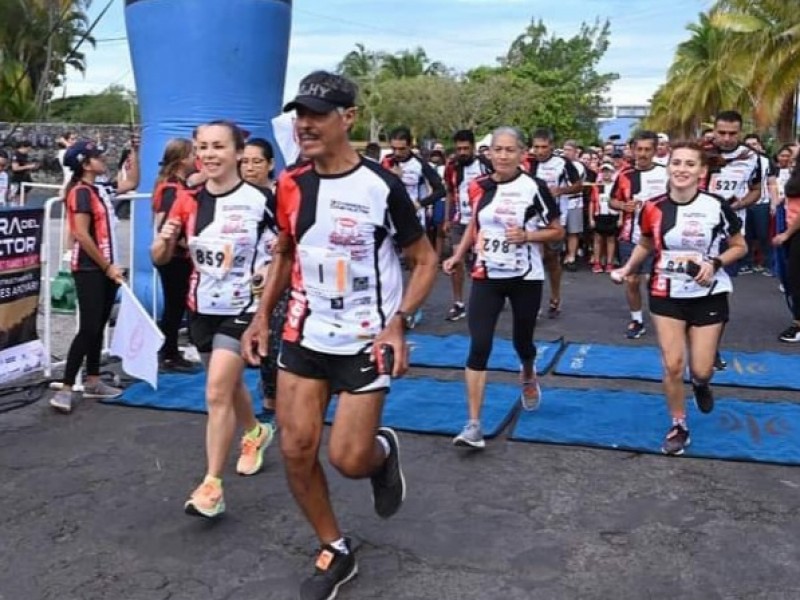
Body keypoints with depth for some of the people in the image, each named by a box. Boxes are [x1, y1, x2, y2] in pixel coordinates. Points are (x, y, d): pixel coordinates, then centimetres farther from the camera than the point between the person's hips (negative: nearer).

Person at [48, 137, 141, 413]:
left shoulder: (103, 189, 9)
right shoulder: (81, 192, -14)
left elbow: (131, 183, 26)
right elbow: (81, 235, -20)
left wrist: (135, 151, 18)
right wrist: (107, 267, -17)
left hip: (106, 269, 8)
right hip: (89, 270, -8)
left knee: (99, 326, 13)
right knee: (88, 328, -11)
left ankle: (92, 382, 22)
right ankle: (65, 389, -7)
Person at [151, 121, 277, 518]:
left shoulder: (259, 200, -13)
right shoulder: (188, 200, -1)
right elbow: (161, 259, 3)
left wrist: (271, 271, -23)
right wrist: (163, 241, -18)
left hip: (242, 308, -5)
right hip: (202, 308, 5)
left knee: (217, 391, -13)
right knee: (228, 384, 21)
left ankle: (212, 486, -3)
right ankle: (255, 432, 50)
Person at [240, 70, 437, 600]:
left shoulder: (382, 186, -15)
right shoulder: (291, 184, 0)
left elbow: (426, 260, -7)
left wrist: (397, 324, -19)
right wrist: (262, 317, 7)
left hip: (365, 340, -5)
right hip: (304, 336, 5)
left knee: (349, 458, -5)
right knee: (296, 450, 3)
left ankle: (384, 450, 34)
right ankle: (335, 553, 24)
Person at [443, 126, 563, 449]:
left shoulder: (534, 188, -10)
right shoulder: (478, 187, 0)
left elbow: (558, 232, -3)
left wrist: (527, 236, -19)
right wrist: (458, 255, 9)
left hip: (526, 278, -2)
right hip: (486, 276, 2)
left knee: (522, 342, 14)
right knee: (478, 346, -9)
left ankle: (528, 377, 53)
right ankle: (473, 425, -6)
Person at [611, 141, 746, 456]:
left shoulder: (717, 207, -14)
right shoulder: (653, 208, -8)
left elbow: (739, 247, 0)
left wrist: (715, 263, -18)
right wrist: (627, 269, -3)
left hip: (709, 295, -1)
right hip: (667, 295, 1)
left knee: (701, 370, 3)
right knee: (672, 365, -1)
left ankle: (701, 384, 43)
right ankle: (678, 427, 20)